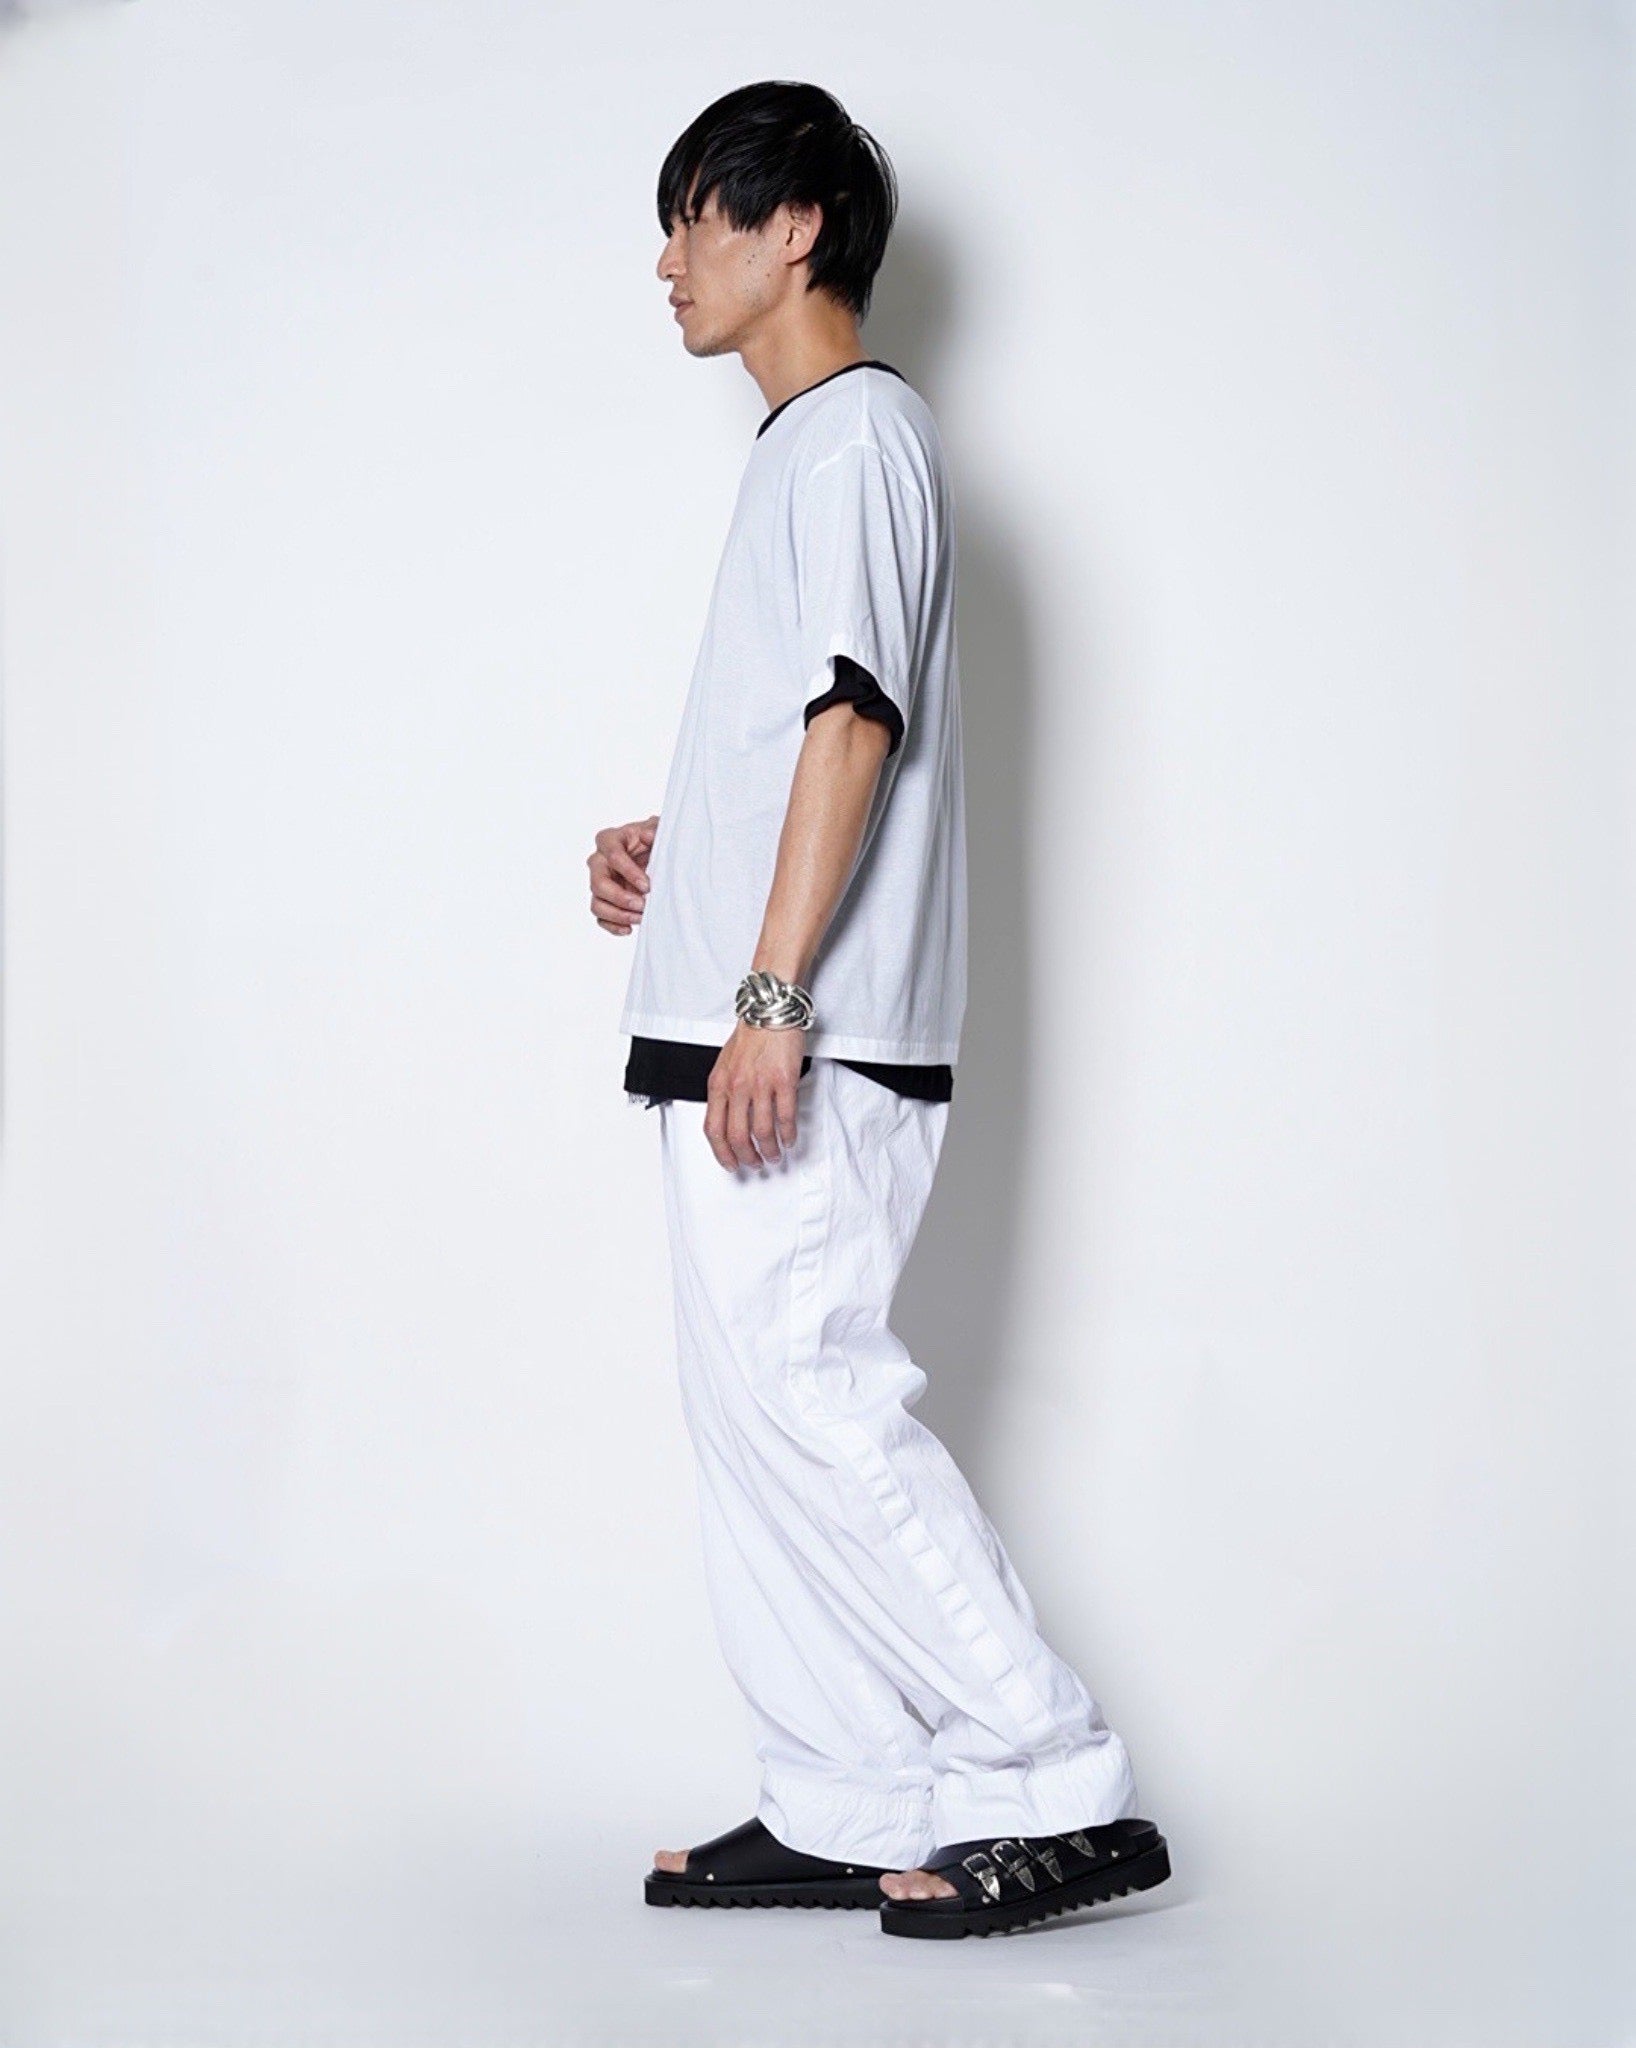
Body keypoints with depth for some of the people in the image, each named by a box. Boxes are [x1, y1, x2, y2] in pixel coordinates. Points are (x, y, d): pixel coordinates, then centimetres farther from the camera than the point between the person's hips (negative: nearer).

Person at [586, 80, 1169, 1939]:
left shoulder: (856, 427, -7)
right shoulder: (803, 445, 23)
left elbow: (857, 721, -18)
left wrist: (770, 992, -23)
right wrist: (664, 845, 13)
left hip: (806, 1037, -10)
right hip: (743, 1036, 10)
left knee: (808, 1397, -12)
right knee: (754, 1406, 8)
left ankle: (1060, 1790, -6)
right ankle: (843, 1813, 12)